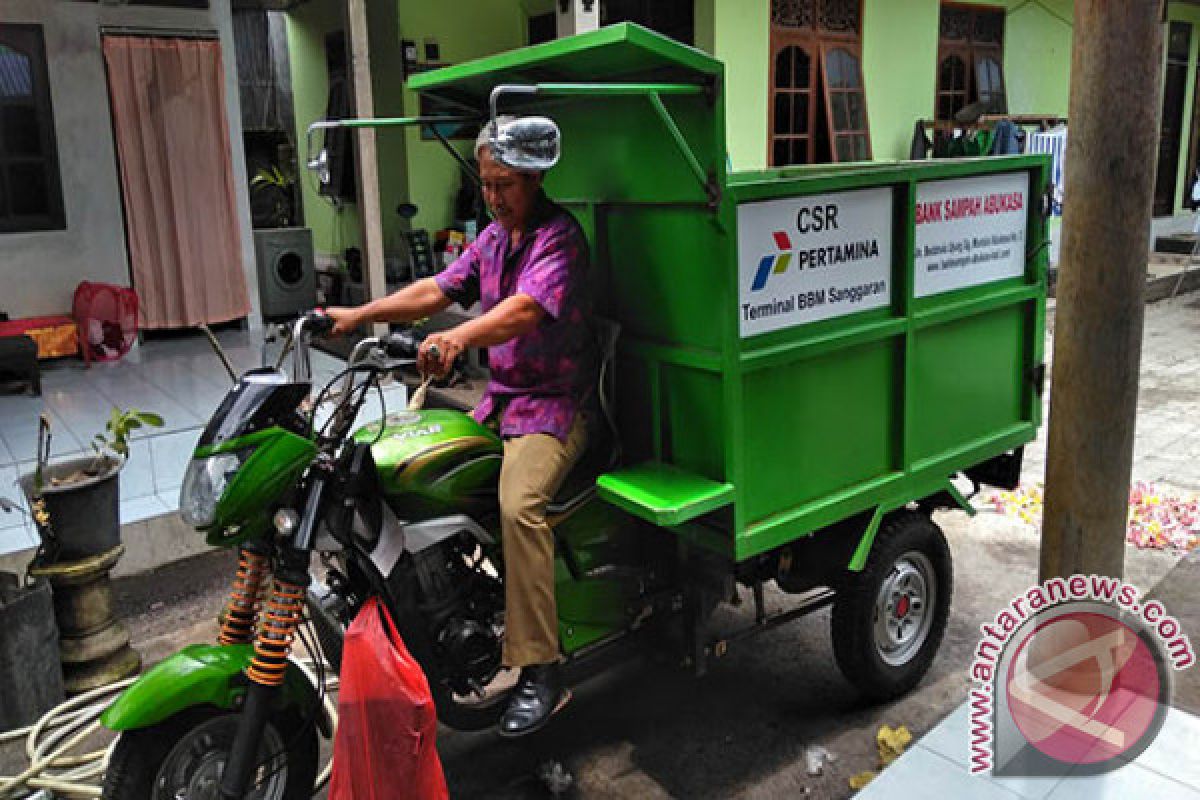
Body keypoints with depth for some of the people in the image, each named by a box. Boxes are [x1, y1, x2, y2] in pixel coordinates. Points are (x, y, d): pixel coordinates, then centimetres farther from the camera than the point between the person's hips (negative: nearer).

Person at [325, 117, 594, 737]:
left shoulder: (559, 235, -12)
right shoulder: (493, 237, 16)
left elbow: (526, 308, -29)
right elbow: (438, 290, 11)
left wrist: (459, 336, -46)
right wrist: (359, 315, 1)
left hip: (554, 404, -8)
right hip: (498, 398, 9)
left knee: (518, 503, -30)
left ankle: (540, 670, -22)